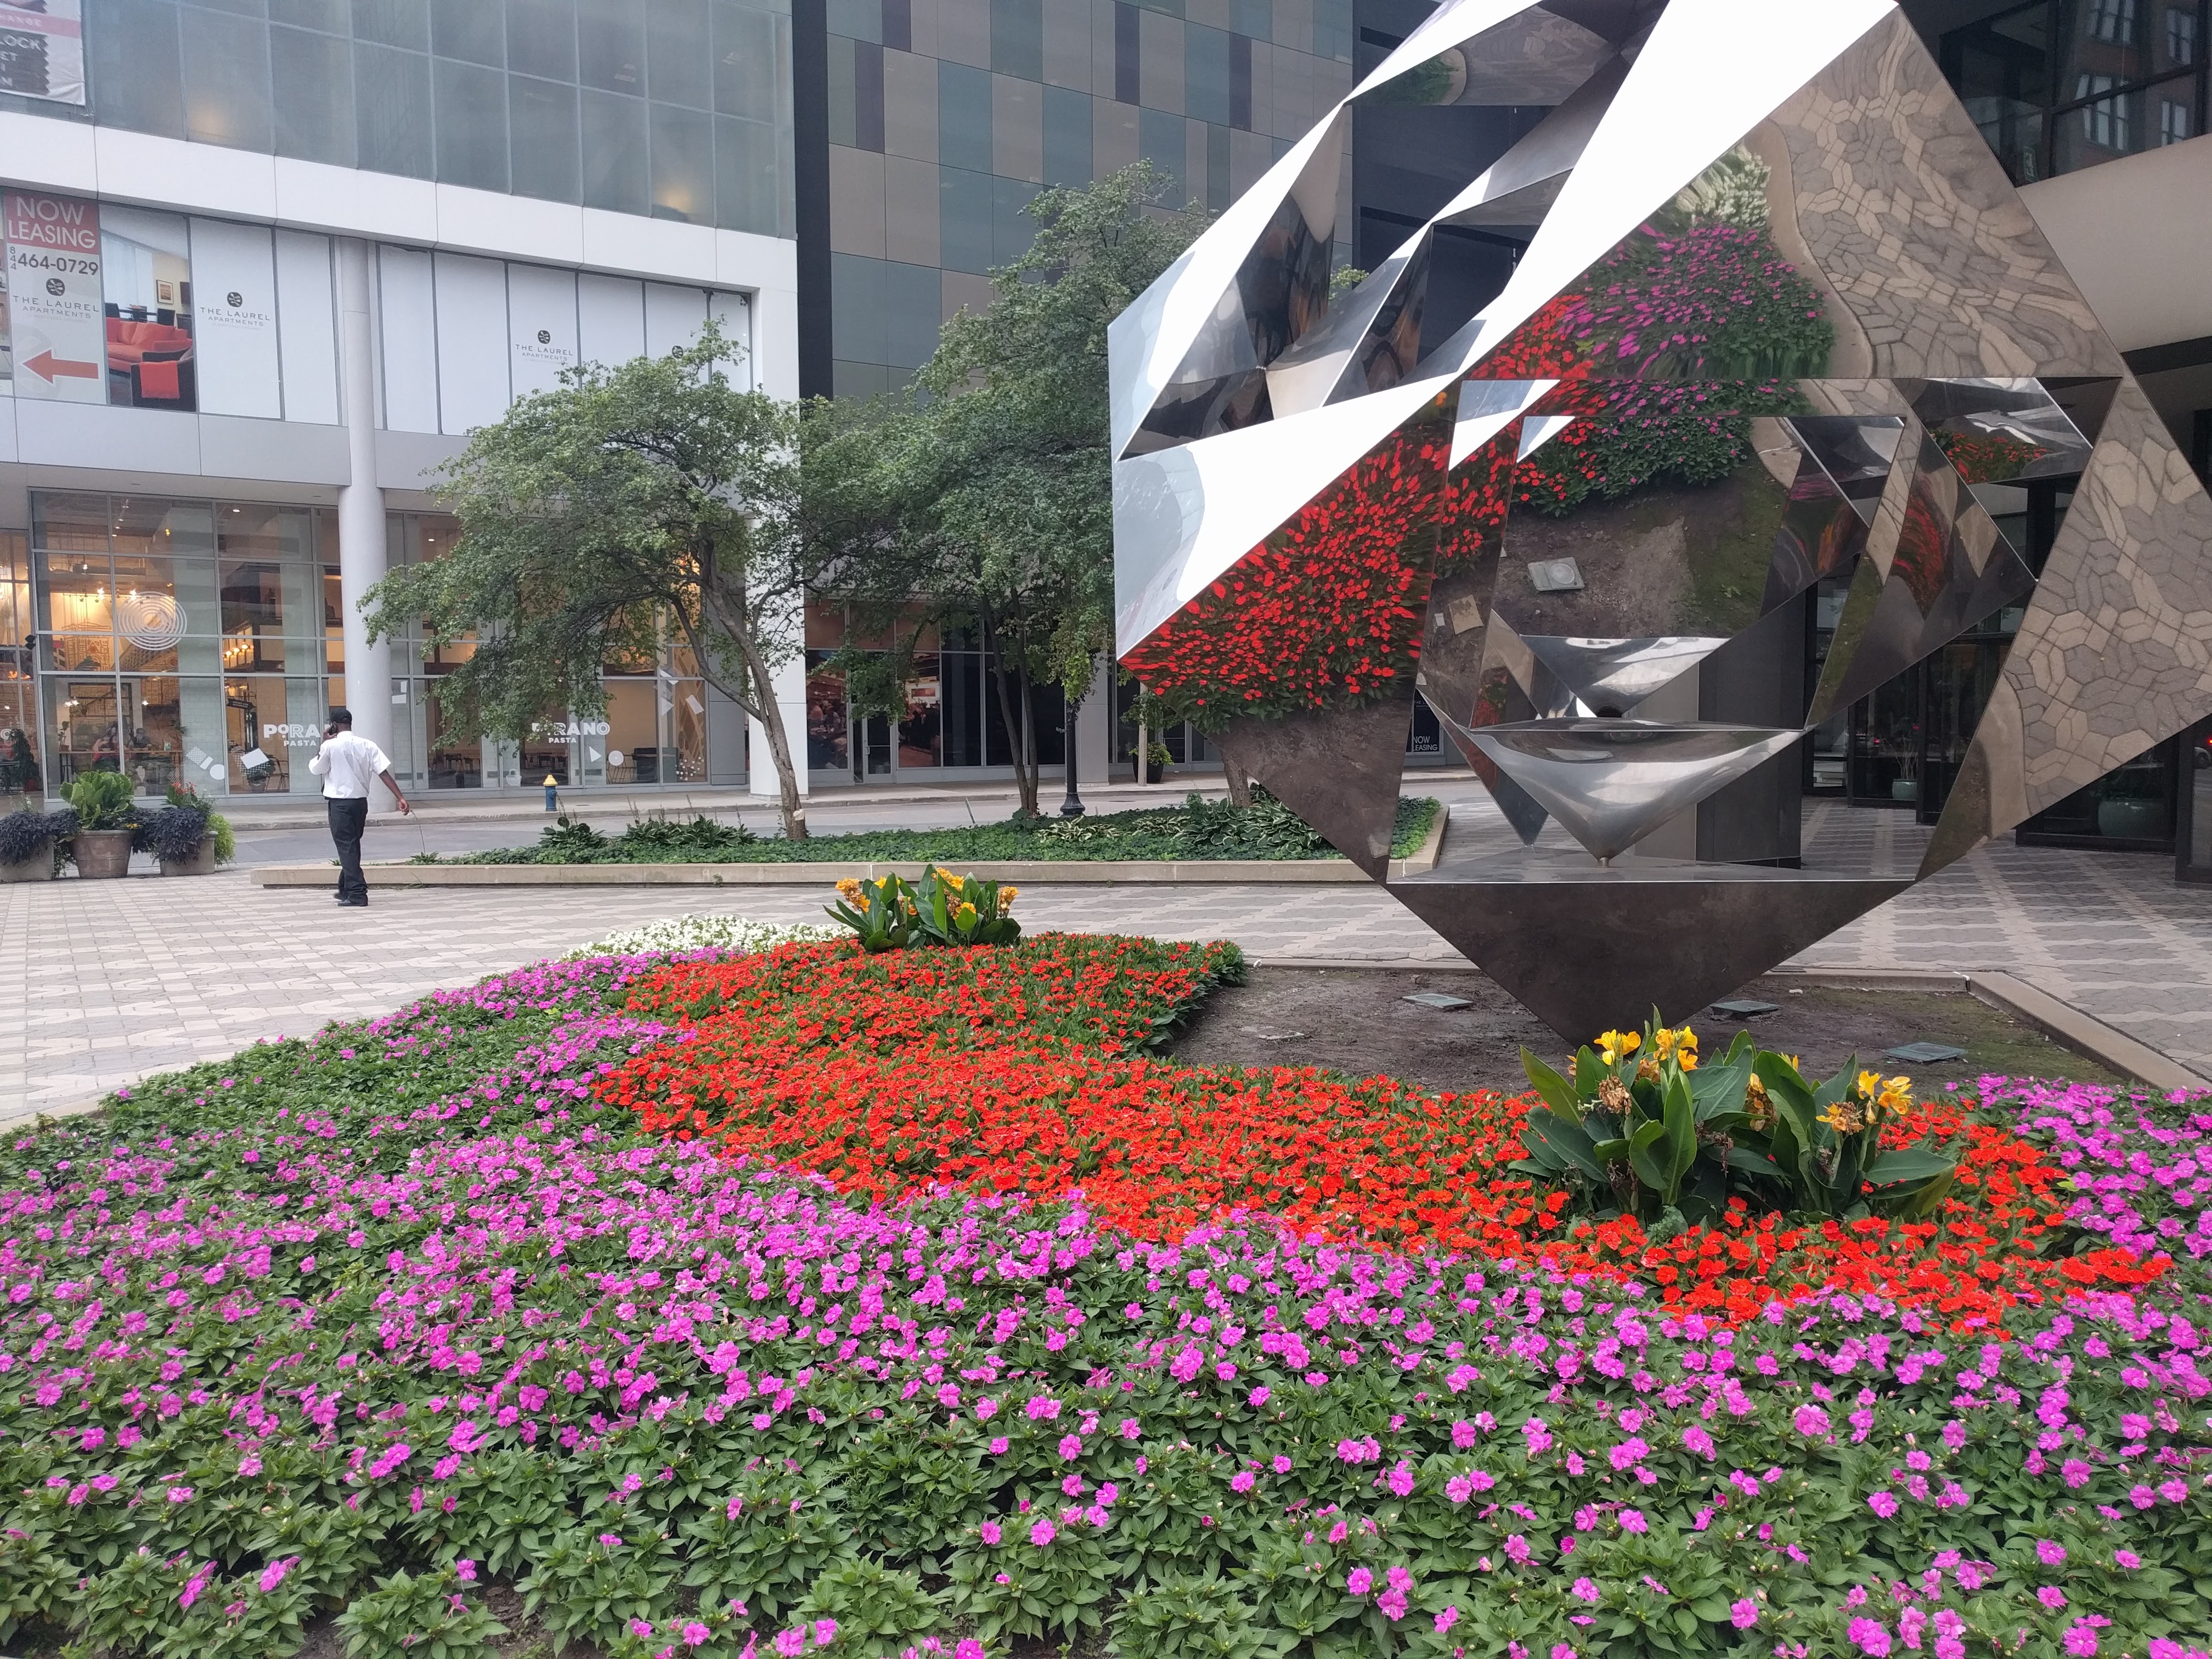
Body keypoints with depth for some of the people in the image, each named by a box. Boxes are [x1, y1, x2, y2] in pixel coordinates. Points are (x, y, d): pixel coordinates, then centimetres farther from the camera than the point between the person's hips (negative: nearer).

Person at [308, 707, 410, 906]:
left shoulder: (331, 746, -9)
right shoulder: (367, 746, 3)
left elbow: (314, 769, 5)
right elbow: (384, 773, -4)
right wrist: (400, 798, -8)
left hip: (339, 803, -5)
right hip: (361, 802, 5)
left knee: (347, 847, -4)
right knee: (353, 846, 18)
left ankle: (357, 893, -13)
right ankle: (346, 889, 31)